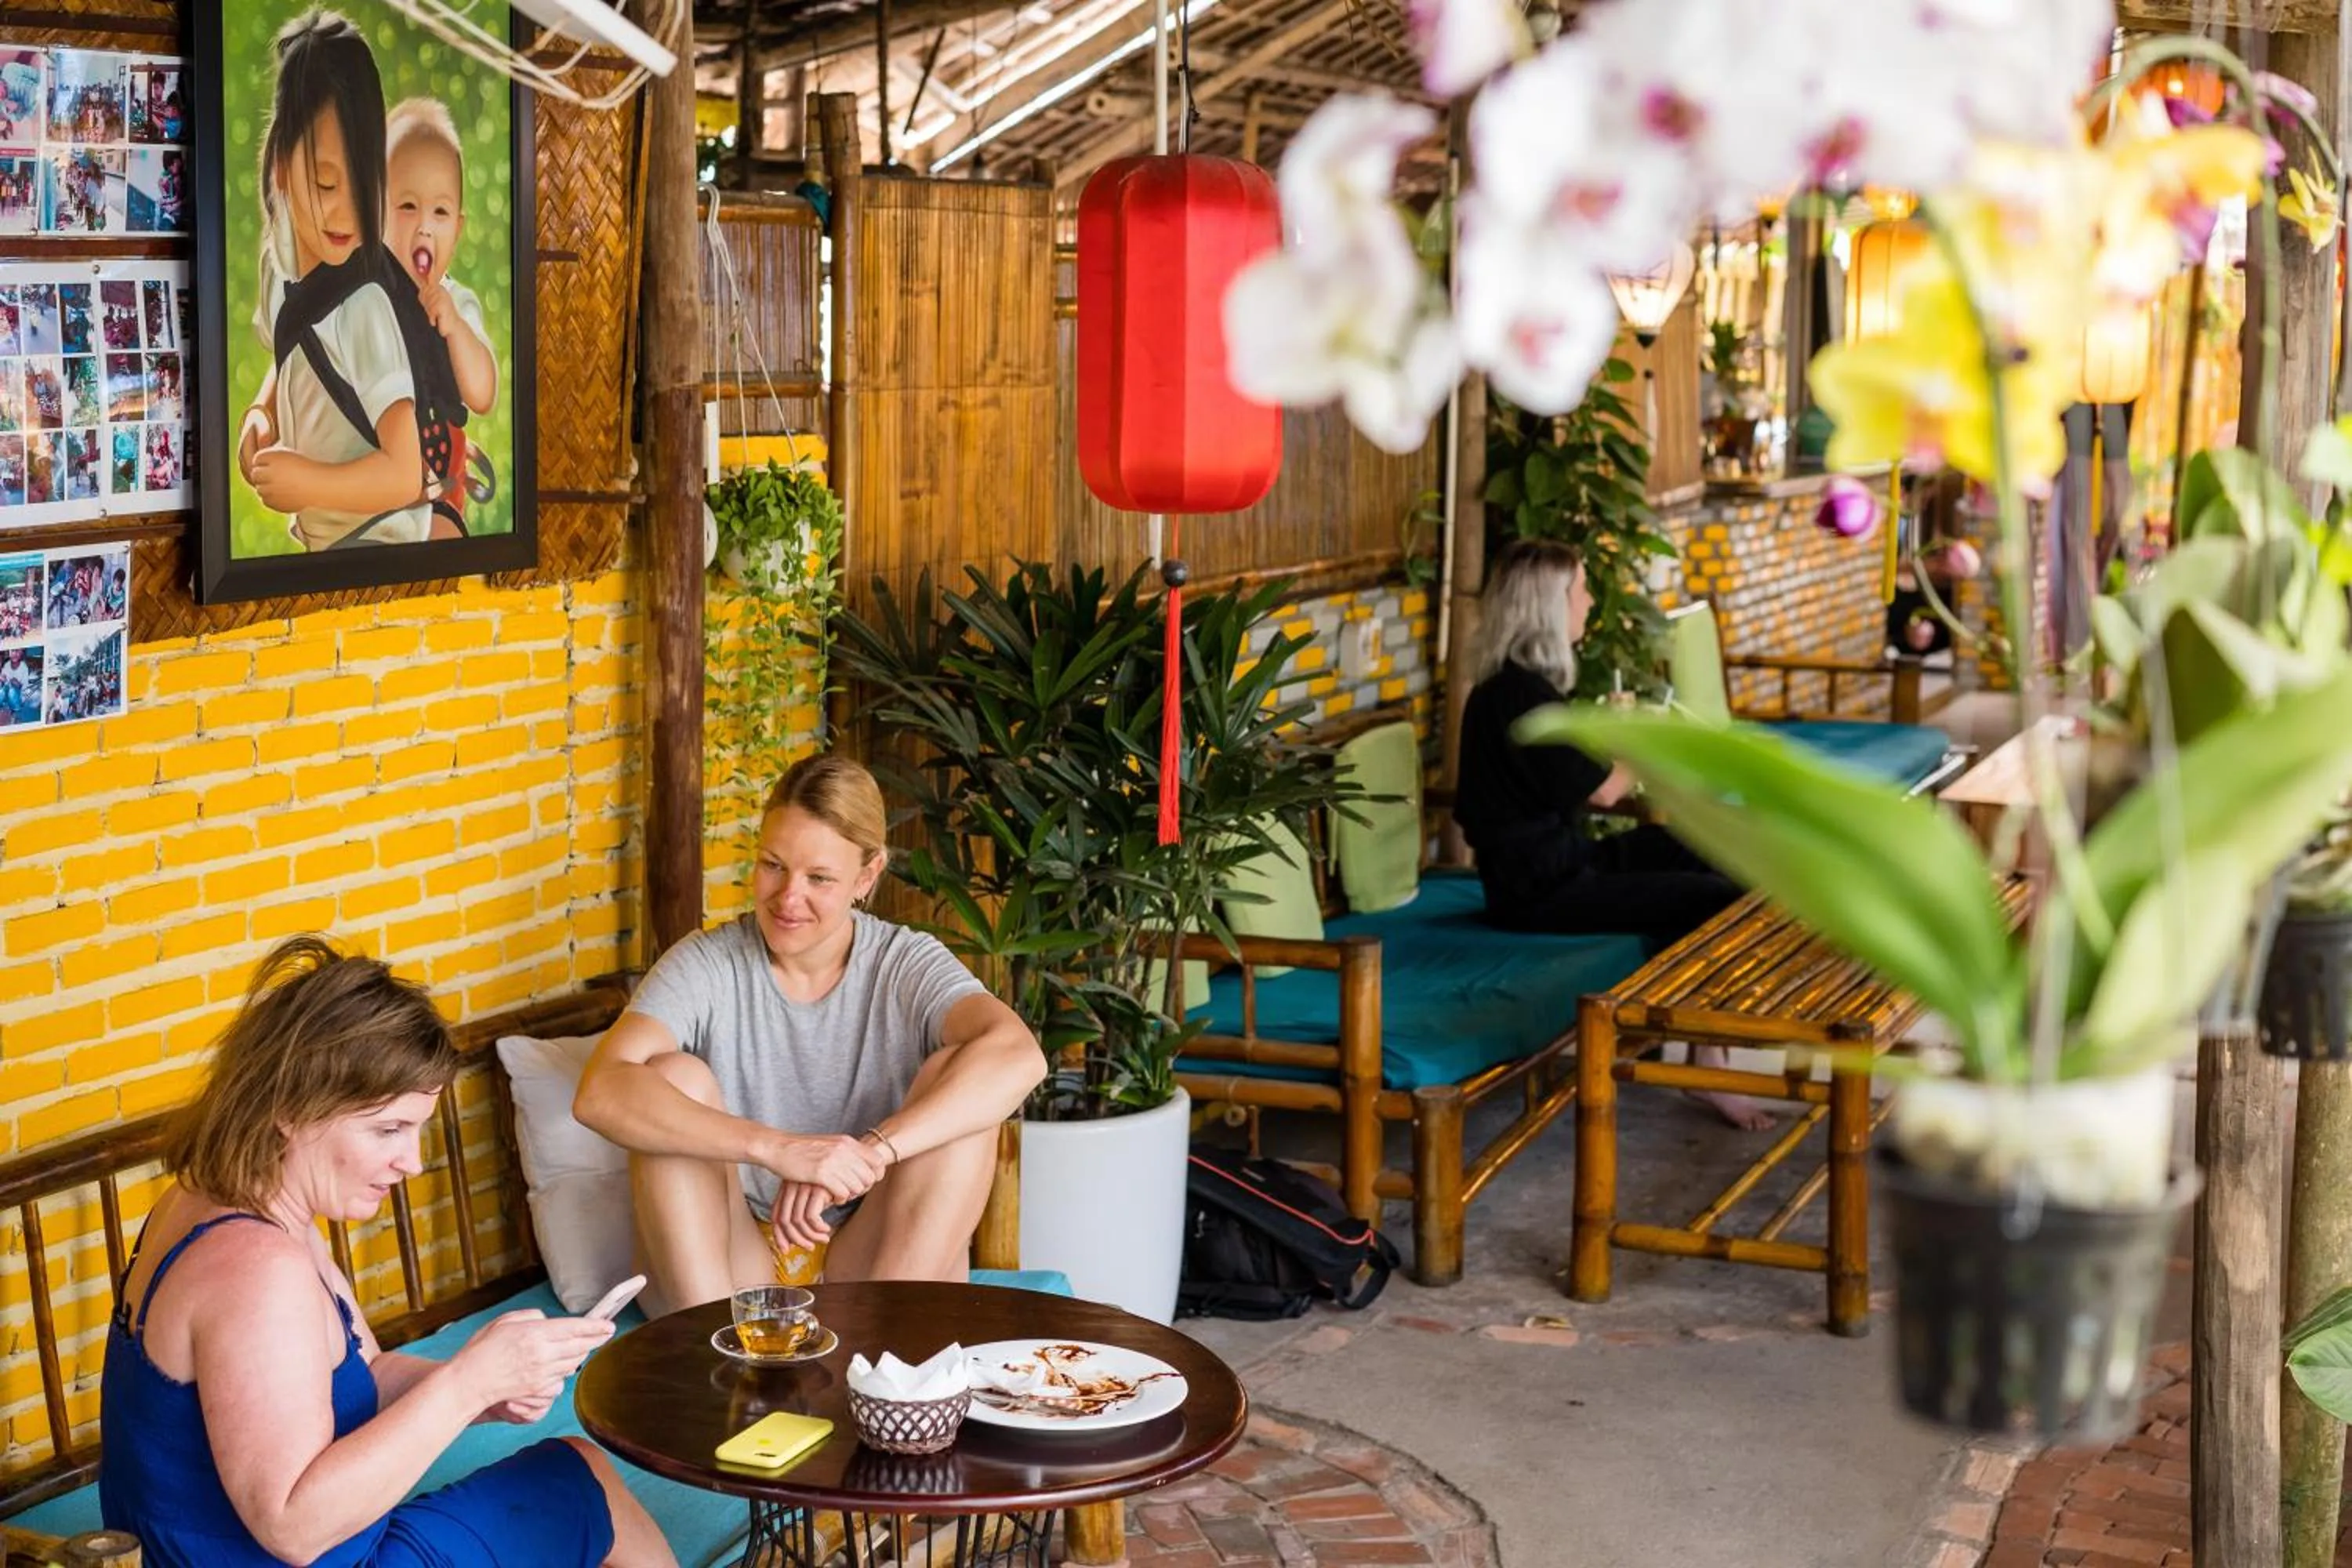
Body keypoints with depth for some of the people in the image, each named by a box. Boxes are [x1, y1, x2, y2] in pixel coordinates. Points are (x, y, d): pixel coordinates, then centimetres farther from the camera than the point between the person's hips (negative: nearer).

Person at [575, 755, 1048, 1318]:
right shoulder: (707, 965, -6)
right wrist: (776, 1147, -38)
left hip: (881, 1274, 0)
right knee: (675, 1078, -20)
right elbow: (599, 1092, -25)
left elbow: (1019, 1057, -26)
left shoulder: (908, 966, -4)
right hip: (725, 1278, 0)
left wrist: (870, 1152, -39)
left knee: (955, 1075, -19)